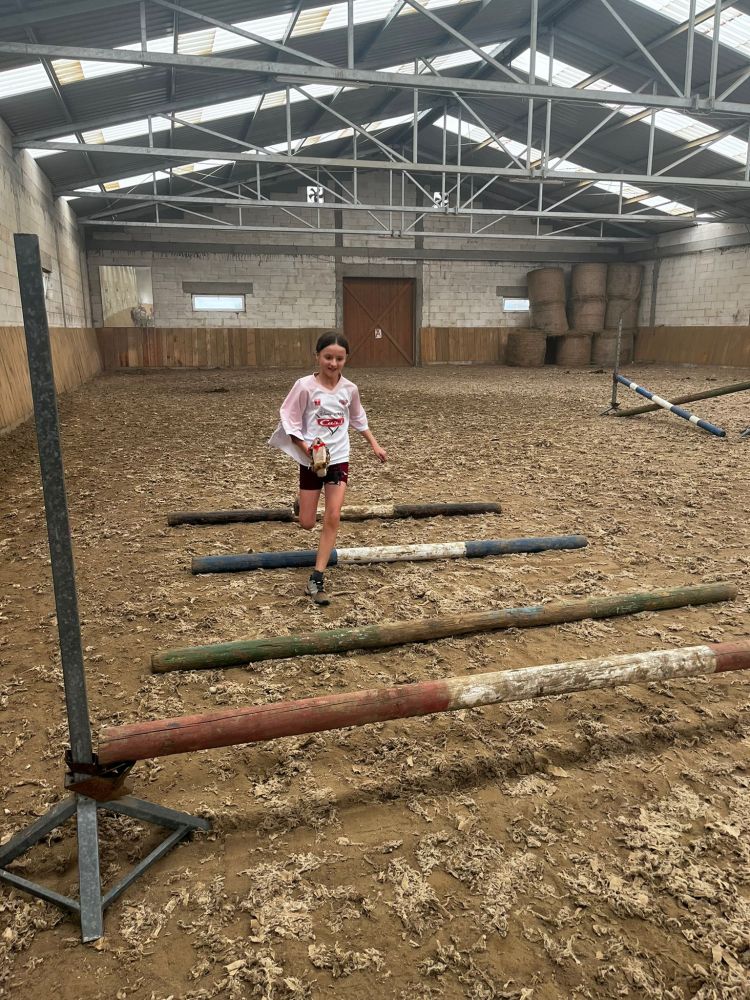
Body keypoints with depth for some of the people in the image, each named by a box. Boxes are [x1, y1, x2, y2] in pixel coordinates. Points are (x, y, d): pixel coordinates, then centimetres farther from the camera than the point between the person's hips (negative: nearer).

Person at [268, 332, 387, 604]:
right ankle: (303, 502, 42)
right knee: (307, 523, 4)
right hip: (311, 460, -2)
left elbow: (358, 419, 17)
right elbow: (290, 423, -9)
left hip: (338, 459, 2)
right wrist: (309, 450, -20)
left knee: (332, 518, -9)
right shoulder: (305, 386, -12)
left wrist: (375, 445, 15)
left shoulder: (349, 388, -1)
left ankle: (316, 579, -3)